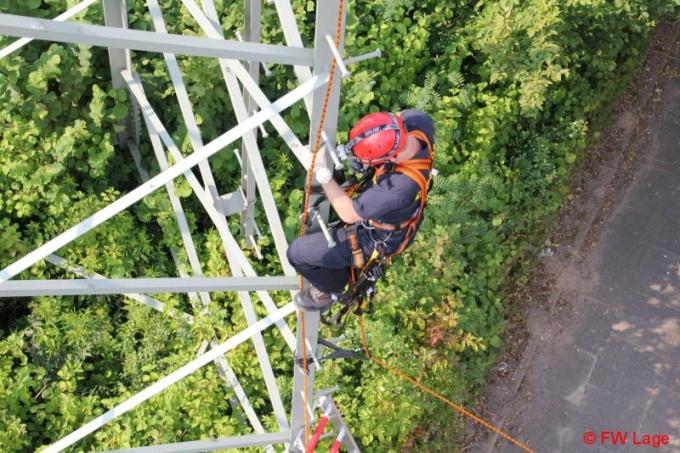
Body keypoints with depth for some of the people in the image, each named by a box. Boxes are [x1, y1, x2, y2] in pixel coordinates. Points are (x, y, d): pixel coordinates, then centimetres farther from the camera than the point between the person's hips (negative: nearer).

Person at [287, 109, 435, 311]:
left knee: (297, 252, 0)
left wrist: (323, 174, -30)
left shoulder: (401, 186, -47)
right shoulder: (417, 120, -29)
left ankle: (331, 289, 30)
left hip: (376, 238, -8)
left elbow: (349, 213, -32)